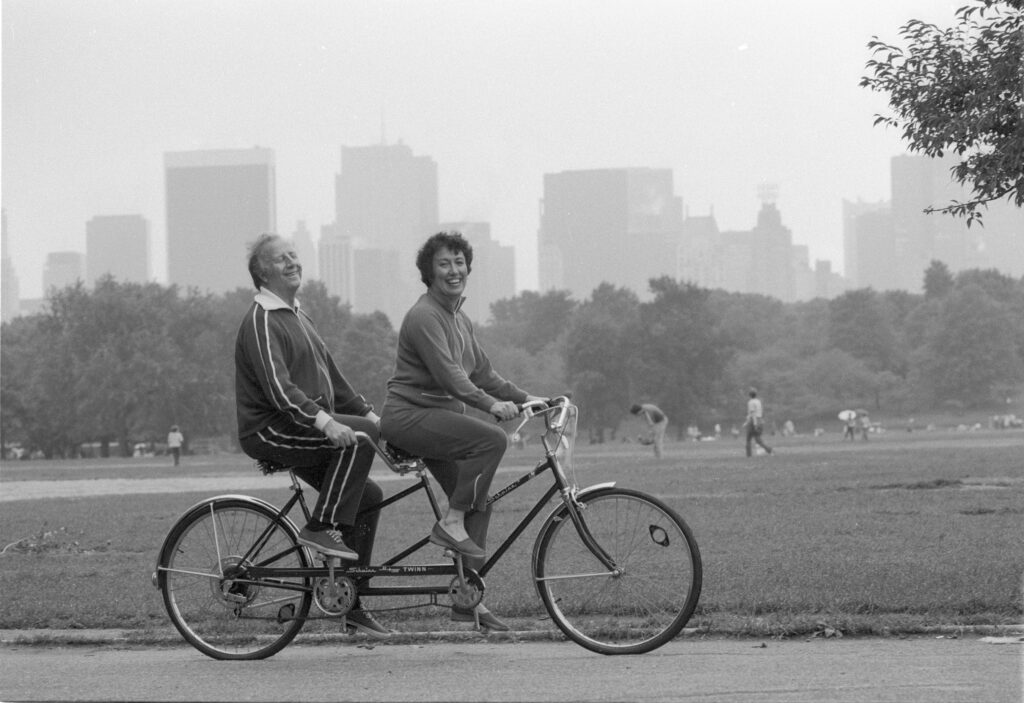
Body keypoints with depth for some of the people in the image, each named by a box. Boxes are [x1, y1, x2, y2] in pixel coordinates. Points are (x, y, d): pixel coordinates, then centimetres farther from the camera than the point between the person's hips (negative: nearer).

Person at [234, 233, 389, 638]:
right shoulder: (261, 321, -11)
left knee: (368, 496, 2)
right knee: (360, 435, -26)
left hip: (303, 430, 9)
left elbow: (330, 378, 24)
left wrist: (370, 414, 14)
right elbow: (277, 386, -24)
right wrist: (324, 421, -36)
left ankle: (350, 604, 6)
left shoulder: (297, 317, 21)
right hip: (270, 431, -9)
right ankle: (321, 527, -20)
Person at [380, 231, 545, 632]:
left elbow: (482, 372, 21)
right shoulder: (424, 317, -14)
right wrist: (490, 404, -33)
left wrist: (524, 397, 10)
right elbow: (447, 373, -24)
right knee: (492, 438, -29)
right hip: (411, 415, -10)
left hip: (440, 418, 10)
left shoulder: (460, 319, 18)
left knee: (477, 504, 4)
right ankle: (450, 523, -20)